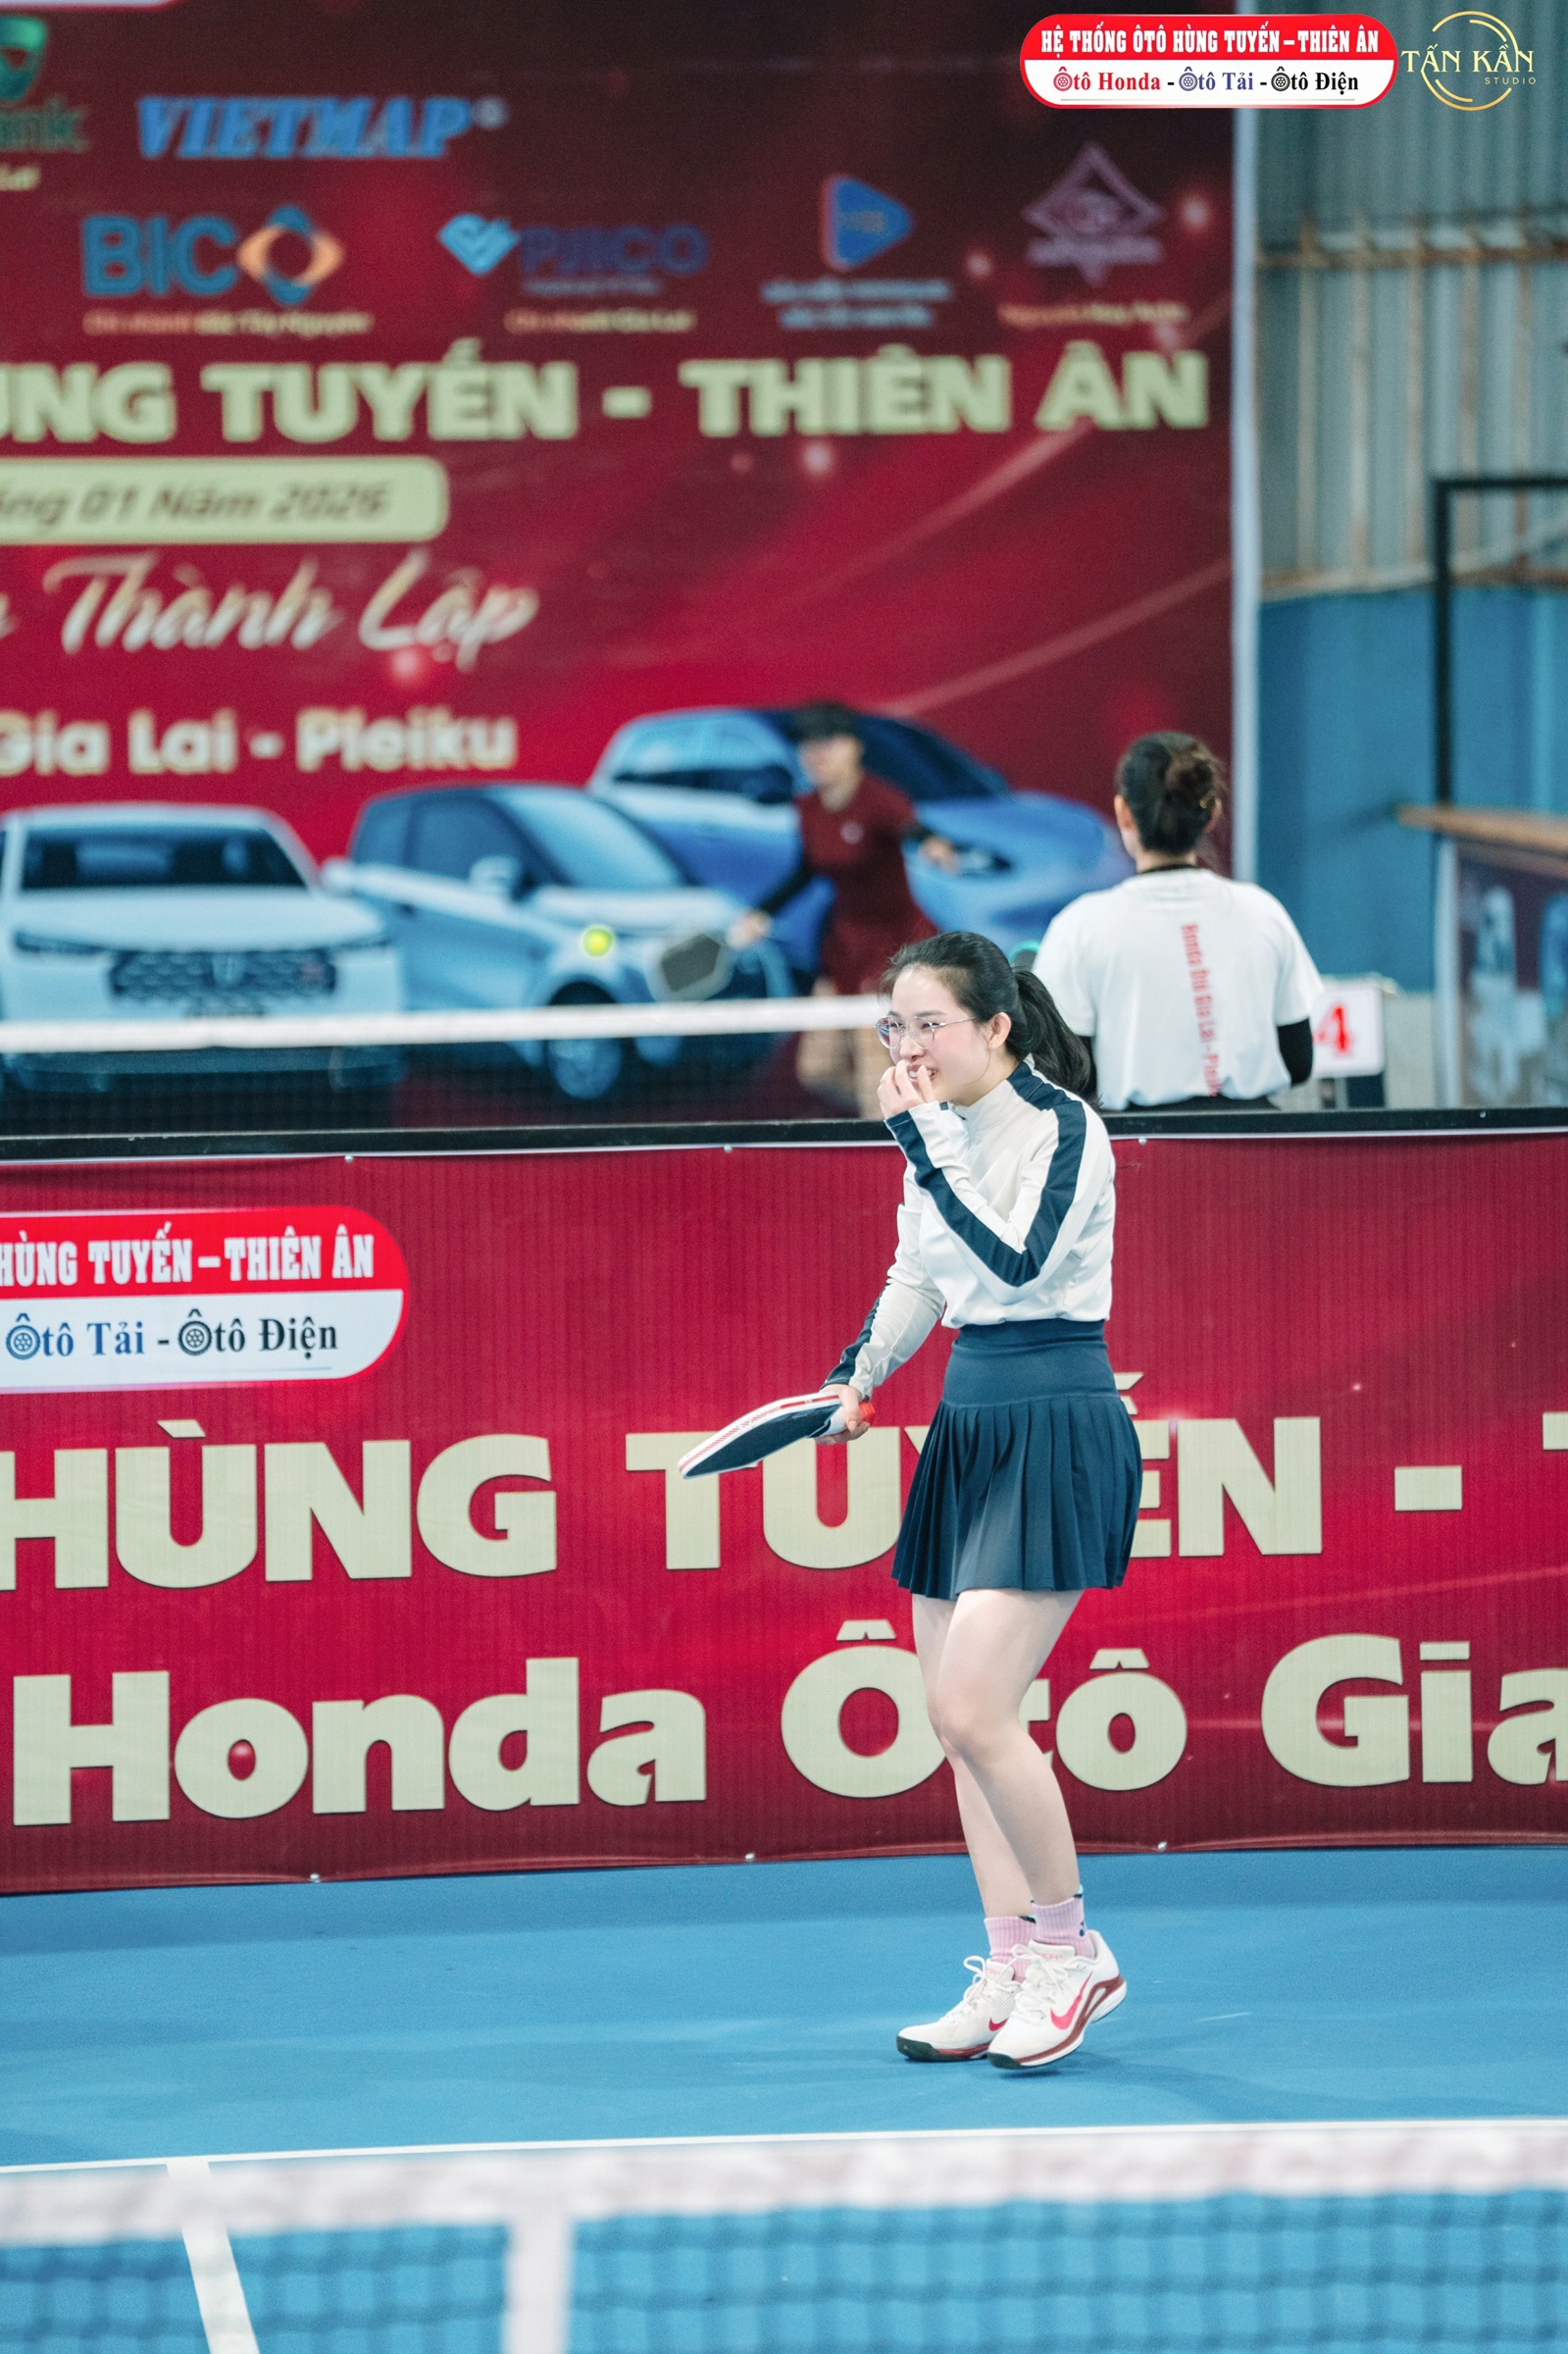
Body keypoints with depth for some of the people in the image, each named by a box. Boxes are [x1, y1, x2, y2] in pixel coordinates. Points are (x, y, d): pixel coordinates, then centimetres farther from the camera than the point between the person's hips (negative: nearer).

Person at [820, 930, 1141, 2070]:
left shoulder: (1062, 1128, -13)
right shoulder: (943, 1131, 9)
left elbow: (1015, 1259, -26)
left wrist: (928, 1148, -22)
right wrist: (859, 1375, 14)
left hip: (1058, 1432, -9)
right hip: (969, 1426, 9)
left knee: (974, 1710, -15)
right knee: (957, 1717, 5)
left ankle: (1071, 1950, 1)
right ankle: (1012, 1975, 10)